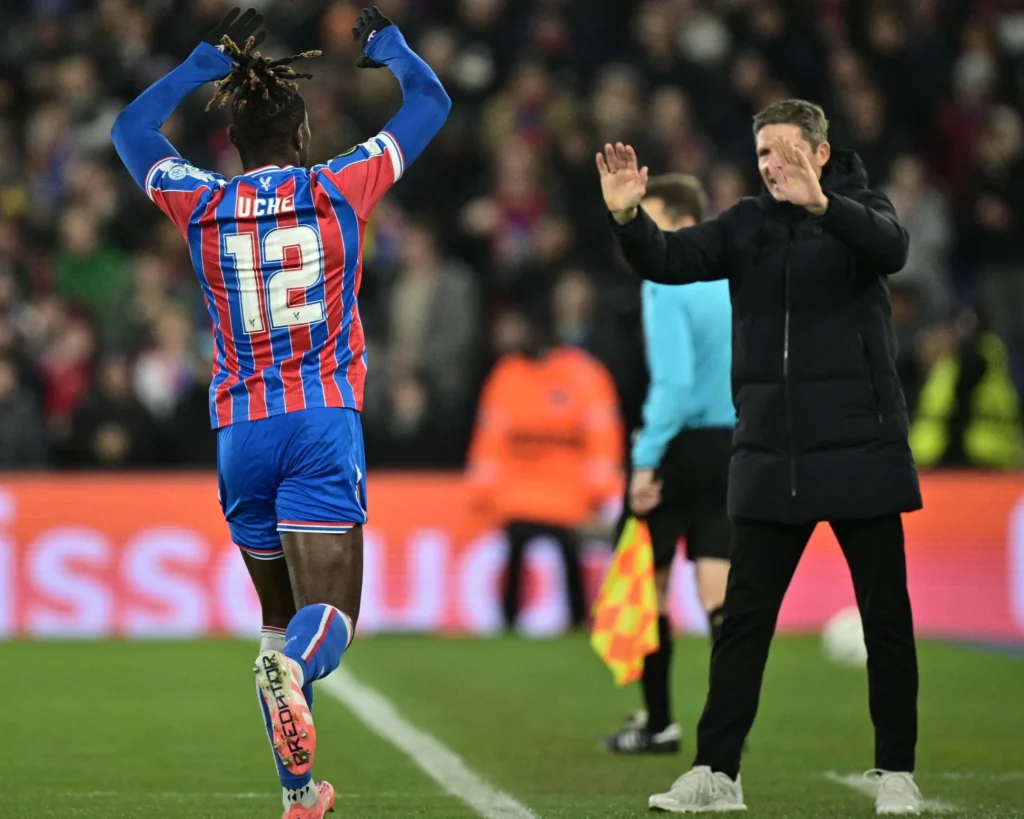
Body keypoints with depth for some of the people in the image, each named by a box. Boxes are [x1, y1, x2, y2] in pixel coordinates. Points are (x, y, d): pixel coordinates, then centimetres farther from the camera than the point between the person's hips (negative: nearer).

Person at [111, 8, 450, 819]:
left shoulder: (201, 204, 5)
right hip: (325, 425, -3)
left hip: (241, 432, 3)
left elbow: (131, 129, 25)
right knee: (328, 615, -8)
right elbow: (431, 104, 13)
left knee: (279, 616, 17)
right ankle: (292, 668, -43)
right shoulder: (338, 189, 0)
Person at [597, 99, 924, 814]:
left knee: (886, 616, 2)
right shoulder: (748, 225, 8)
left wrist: (819, 202, -41)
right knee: (744, 619, 4)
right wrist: (628, 218, -25)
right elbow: (670, 261, -3)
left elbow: (891, 249, -23)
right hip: (770, 456, 3)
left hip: (861, 450, -3)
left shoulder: (858, 208, -1)